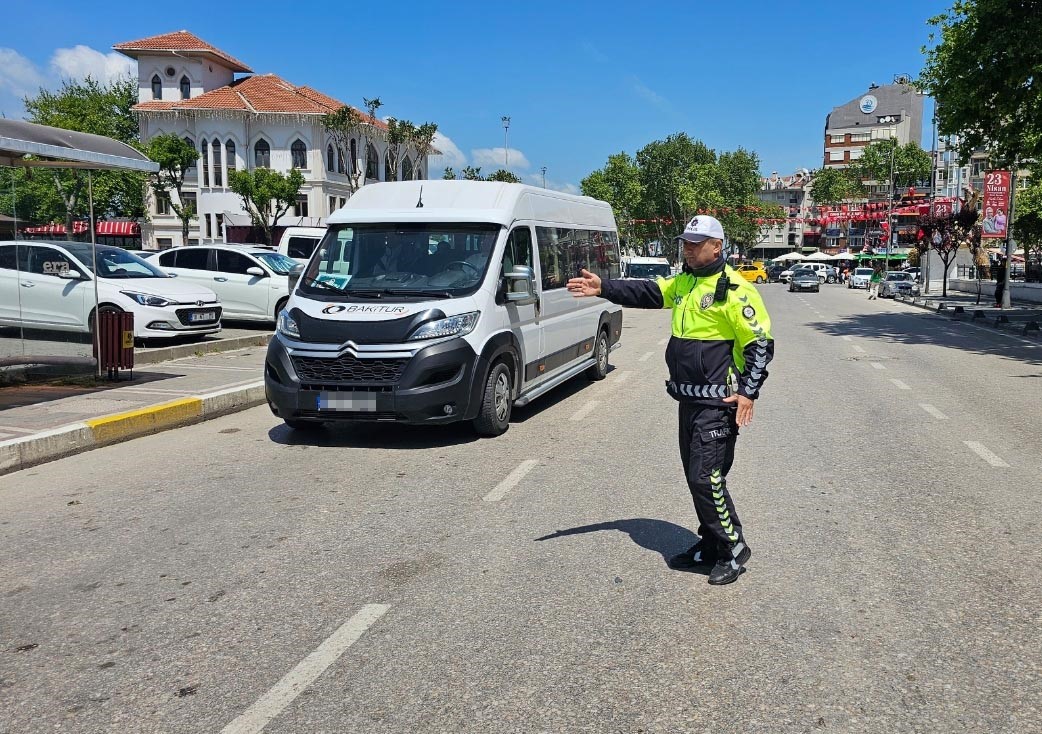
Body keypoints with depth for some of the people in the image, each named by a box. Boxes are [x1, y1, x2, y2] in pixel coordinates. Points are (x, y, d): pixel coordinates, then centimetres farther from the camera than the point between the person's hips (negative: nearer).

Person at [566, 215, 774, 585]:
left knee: (706, 476, -8)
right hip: (689, 399, 9)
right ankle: (710, 545, 28)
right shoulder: (683, 283, 13)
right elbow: (644, 293, 9)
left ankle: (733, 548, 8)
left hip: (718, 403, -9)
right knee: (695, 475, 14)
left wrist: (748, 391, -19)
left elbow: (761, 343, -14)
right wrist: (603, 288, -6)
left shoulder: (734, 288, -13)